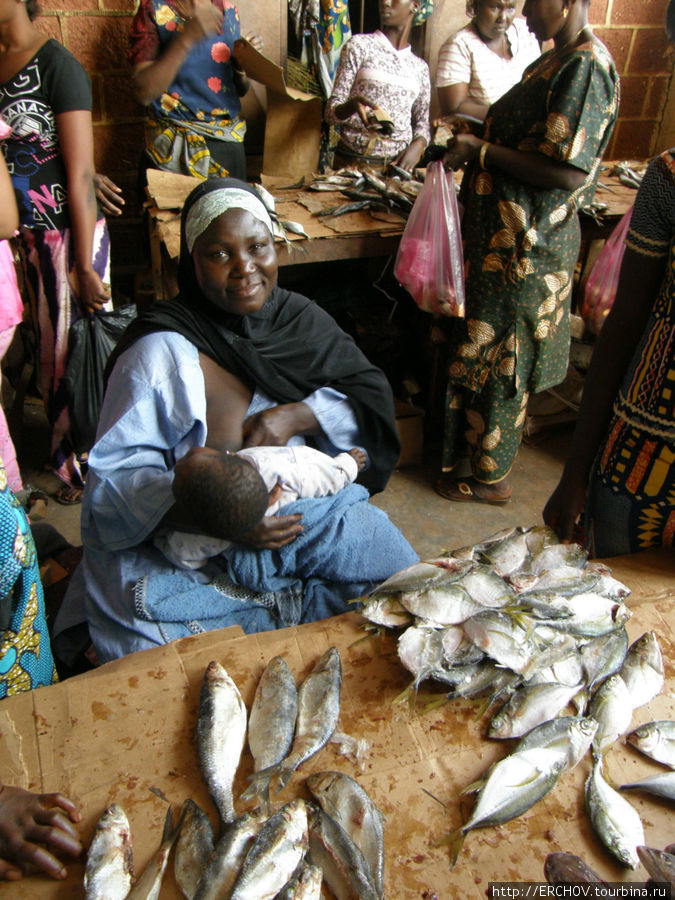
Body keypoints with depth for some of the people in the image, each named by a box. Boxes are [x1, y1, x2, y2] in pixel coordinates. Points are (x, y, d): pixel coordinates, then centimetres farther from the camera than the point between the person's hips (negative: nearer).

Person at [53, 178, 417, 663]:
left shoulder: (300, 317, 6)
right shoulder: (161, 353, -9)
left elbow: (373, 397, 4)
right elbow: (117, 476, -13)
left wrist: (295, 417, -15)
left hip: (315, 510, 4)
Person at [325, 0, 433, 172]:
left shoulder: (420, 67, 17)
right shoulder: (359, 45, 7)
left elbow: (422, 121, 17)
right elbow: (331, 113, 1)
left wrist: (418, 145, -6)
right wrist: (353, 105, -21)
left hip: (399, 164, 2)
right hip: (352, 162, -2)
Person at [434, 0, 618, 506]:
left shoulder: (585, 67, -18)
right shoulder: (554, 61, 12)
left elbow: (568, 173, -25)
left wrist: (482, 151, -20)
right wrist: (476, 134, 5)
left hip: (525, 247, -9)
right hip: (507, 233, 9)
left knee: (500, 358, 2)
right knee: (486, 346, 19)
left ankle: (492, 479, 18)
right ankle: (472, 445, 37)